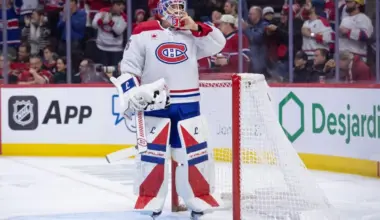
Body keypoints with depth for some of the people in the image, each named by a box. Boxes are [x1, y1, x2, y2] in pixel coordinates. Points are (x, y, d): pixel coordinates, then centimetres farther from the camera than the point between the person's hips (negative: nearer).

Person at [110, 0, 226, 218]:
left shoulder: (193, 32, 9)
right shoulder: (144, 33, 0)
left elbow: (218, 44, -2)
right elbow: (129, 67, 1)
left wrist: (195, 27, -11)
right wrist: (131, 94, -10)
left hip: (188, 104, 2)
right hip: (155, 104, -2)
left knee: (196, 149, 4)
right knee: (152, 150, -1)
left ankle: (200, 196, 16)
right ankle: (149, 200, 8)